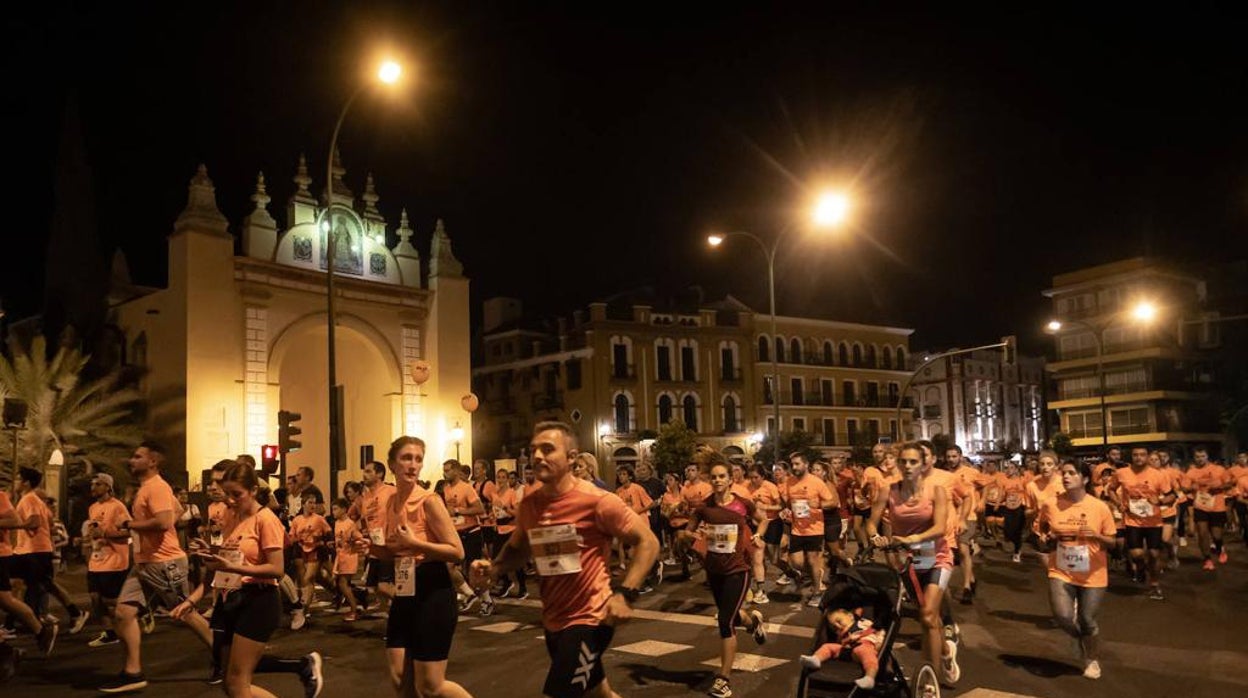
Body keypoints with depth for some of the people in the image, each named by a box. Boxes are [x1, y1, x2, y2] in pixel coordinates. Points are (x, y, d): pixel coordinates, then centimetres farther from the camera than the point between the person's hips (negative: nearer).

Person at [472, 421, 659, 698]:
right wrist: (493, 569, -4)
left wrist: (625, 594, -22)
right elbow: (517, 548, 17)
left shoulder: (596, 501, -18)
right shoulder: (529, 504, 0)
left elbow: (647, 542, -12)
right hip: (553, 620, 7)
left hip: (589, 619, -6)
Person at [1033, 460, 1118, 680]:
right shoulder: (1050, 505, -7)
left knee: (1087, 620, 3)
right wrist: (1047, 539, -13)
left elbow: (1112, 542, -1)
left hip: (1092, 574, -1)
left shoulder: (1099, 507, -9)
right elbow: (1040, 533, 9)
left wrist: (1096, 536, -20)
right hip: (1061, 571, 1)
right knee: (1063, 617, -14)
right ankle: (1079, 637, 23)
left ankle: (1092, 660, 33)